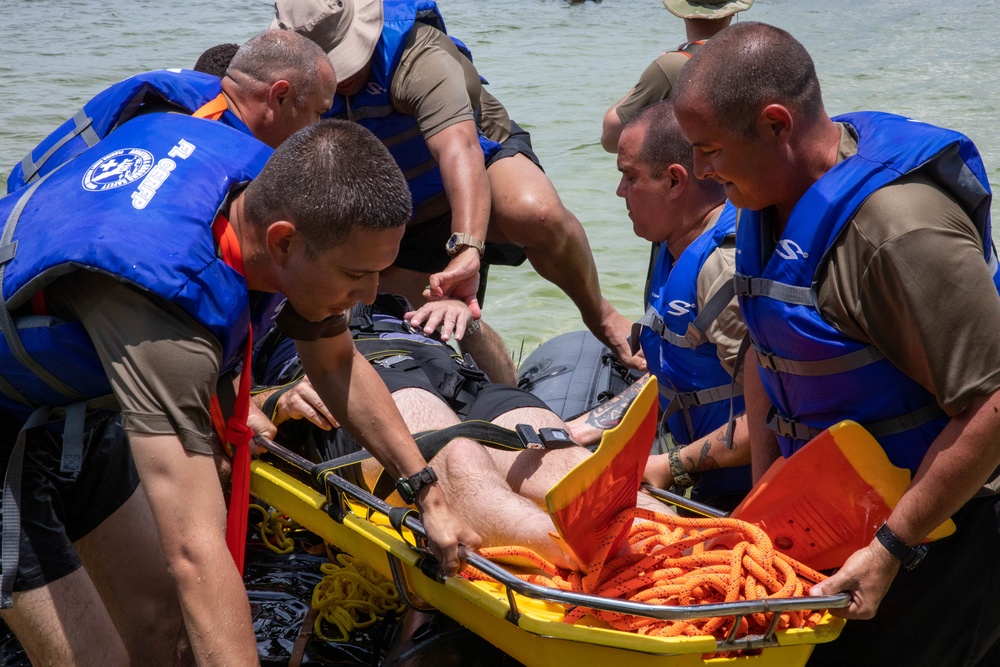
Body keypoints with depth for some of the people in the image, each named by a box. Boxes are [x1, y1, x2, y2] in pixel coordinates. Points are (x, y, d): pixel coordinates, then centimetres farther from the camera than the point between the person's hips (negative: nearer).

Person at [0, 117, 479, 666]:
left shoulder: (275, 189, -15)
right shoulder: (163, 304, -42)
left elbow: (336, 365, 4)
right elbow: (195, 553, -47)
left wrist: (429, 497, 5)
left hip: (74, 410, 8)